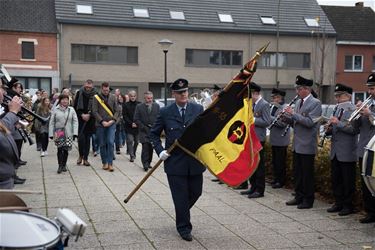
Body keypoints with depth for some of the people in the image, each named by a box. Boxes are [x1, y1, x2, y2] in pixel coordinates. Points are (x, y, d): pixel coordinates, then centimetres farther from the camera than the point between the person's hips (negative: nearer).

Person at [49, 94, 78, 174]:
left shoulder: (71, 110, 5)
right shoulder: (55, 110, 2)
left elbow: (75, 121, 3)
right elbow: (51, 122, 4)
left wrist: (75, 133, -6)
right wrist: (51, 134, -1)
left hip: (68, 133, 1)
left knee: (66, 149, 4)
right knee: (60, 149, -9)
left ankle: (64, 165, 18)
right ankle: (60, 166, -3)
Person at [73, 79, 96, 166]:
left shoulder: (95, 95, -3)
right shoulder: (79, 93, 1)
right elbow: (75, 107, 4)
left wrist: (89, 115, -12)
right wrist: (82, 115, -8)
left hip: (90, 120, 0)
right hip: (80, 120, 0)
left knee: (87, 138, 5)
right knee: (81, 137, -10)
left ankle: (85, 158, 13)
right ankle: (81, 155, 11)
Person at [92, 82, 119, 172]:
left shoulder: (113, 97, 8)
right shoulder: (96, 97, 0)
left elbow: (117, 111, 8)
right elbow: (94, 111, -4)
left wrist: (113, 120, -8)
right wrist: (102, 121, -13)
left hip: (111, 124, 1)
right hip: (100, 124, -1)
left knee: (111, 143, -10)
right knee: (102, 144, 5)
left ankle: (110, 163, -6)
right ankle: (104, 163, 17)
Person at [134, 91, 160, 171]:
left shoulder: (156, 106, 9)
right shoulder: (139, 106, 2)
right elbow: (136, 119, -1)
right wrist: (144, 127, -9)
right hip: (144, 131, -2)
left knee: (151, 148, 4)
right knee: (145, 146, -12)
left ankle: (148, 163, 15)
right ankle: (145, 164, -8)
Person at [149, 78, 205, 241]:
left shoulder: (198, 109, 3)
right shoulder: (165, 112, 0)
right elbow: (153, 134, 7)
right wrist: (160, 151, -5)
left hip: (195, 161, 2)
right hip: (175, 162, -2)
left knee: (196, 192, 12)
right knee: (180, 197, 3)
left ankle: (182, 212, 42)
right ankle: (184, 228, 19)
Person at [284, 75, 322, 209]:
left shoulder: (315, 103, -11)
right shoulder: (298, 102, 13)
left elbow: (310, 122, -22)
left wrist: (293, 113, -21)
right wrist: (286, 116, -2)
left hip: (307, 145, -8)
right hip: (297, 144, 8)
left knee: (307, 173, 0)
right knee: (297, 172, 14)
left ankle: (308, 200, 10)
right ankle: (299, 197, 25)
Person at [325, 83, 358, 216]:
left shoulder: (354, 110, -10)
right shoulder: (337, 109, 14)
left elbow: (354, 129, -20)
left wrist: (338, 123, -24)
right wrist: (328, 129, -1)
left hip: (347, 153, -8)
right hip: (335, 152, 8)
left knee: (348, 181, 2)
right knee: (335, 179, 13)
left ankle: (348, 205, 13)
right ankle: (338, 203, 25)